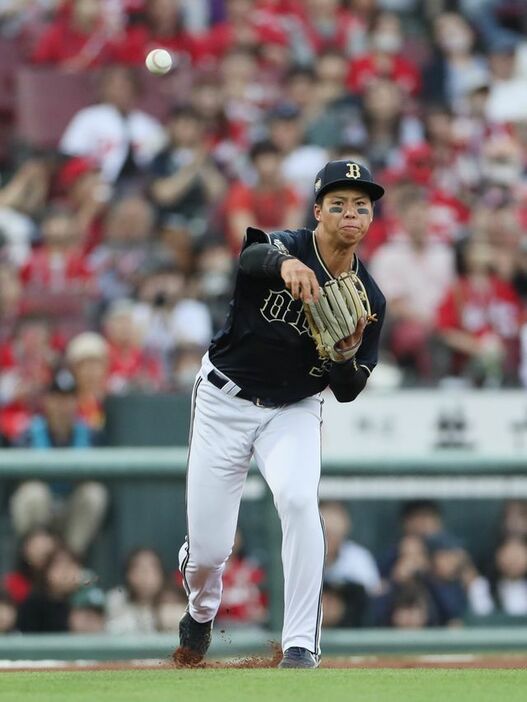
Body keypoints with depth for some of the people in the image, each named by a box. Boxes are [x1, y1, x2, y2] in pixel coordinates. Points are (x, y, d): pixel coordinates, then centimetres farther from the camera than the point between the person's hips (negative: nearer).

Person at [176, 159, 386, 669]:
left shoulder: (368, 300, -6)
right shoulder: (288, 246, -18)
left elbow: (346, 393, -2)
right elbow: (251, 256, -44)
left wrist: (350, 353, -24)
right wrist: (284, 264, -68)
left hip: (293, 412, 2)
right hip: (225, 401, -2)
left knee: (299, 498, -30)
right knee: (207, 552, -1)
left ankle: (301, 645, -24)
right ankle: (201, 612, 37)